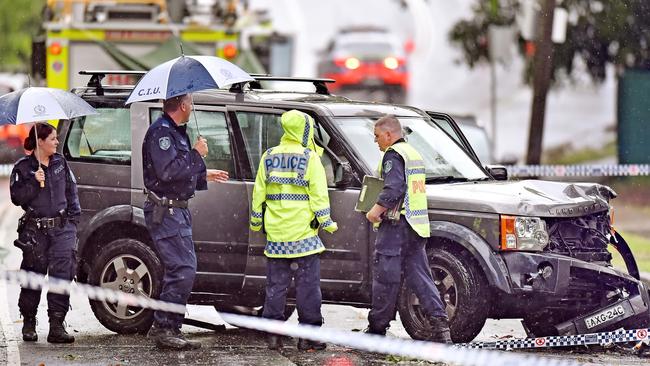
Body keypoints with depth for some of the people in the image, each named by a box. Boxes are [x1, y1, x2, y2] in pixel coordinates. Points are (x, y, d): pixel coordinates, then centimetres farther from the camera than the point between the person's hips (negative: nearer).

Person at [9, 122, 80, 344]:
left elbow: (71, 190, 18)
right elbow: (16, 198, -8)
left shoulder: (60, 162, 10)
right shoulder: (23, 168, -2)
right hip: (35, 231, -2)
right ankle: (28, 324, 20)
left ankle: (56, 325, -9)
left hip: (62, 228, 2)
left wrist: (73, 216, 11)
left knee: (62, 274, -9)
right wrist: (34, 183, -19)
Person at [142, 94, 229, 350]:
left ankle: (170, 329, 14)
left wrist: (204, 175, 34)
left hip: (177, 210, 11)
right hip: (165, 211, -11)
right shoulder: (161, 132, -13)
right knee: (184, 270, -15)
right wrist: (196, 154, -17)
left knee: (180, 270, 11)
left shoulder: (174, 132, 20)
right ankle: (163, 327, -13)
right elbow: (167, 171, -25)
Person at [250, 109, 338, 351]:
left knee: (276, 285, 9)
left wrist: (255, 222, 20)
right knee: (308, 285, 0)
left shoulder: (269, 157, 7)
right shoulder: (309, 158, -6)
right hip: (303, 233, -4)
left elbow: (258, 193, 11)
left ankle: (273, 334, 8)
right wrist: (326, 222, 0)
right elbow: (319, 195, -8)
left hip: (276, 234, 4)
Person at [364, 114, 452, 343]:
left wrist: (376, 210, -19)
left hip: (396, 224, -9)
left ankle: (377, 327, 5)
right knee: (419, 276, 7)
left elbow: (394, 189, -22)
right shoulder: (413, 153, 20)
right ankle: (439, 323, -5)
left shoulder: (393, 154, -10)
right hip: (417, 226, 9)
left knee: (385, 277, -1)